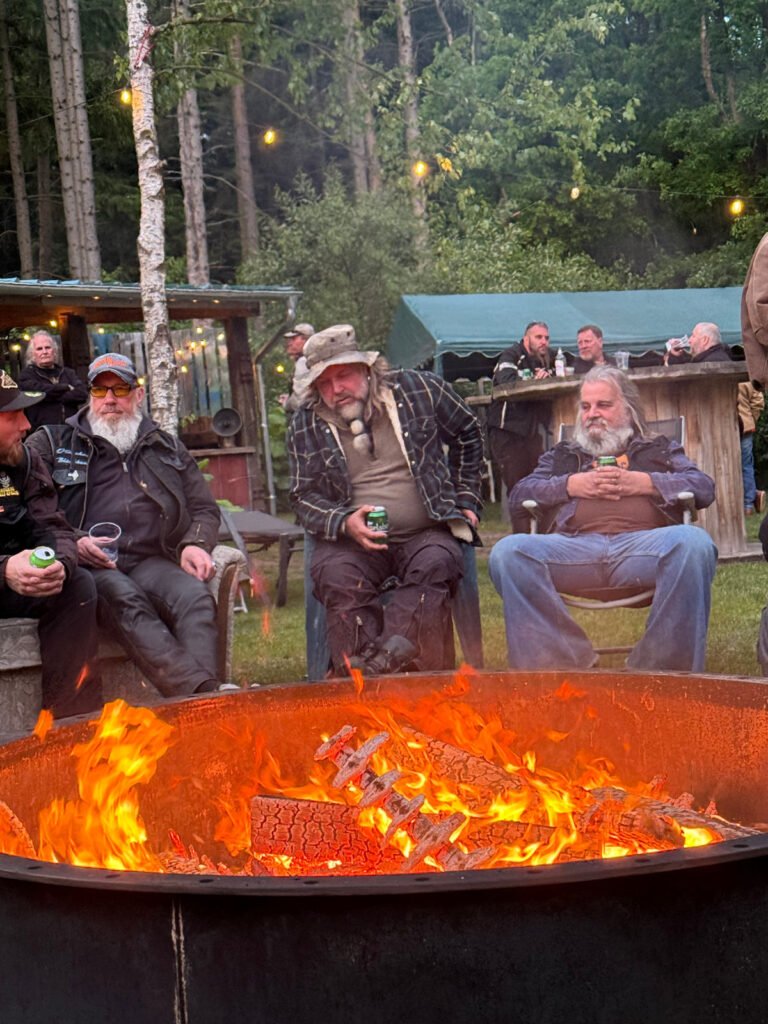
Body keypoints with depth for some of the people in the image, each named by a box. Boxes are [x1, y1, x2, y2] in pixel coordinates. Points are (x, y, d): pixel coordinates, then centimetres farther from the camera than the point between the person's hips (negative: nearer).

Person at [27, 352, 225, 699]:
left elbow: (205, 509, 25)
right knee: (125, 599, -37)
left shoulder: (168, 449, 26)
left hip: (150, 561, 3)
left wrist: (196, 544, 2)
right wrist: (72, 541, -14)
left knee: (196, 597, -30)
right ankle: (201, 693, -53)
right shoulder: (50, 443, 17)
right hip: (86, 565, -3)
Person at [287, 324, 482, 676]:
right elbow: (304, 496, 7)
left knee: (437, 564, -33)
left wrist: (466, 501, 15)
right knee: (335, 575, -32)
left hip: (427, 533, 0)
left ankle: (387, 654, -46)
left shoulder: (417, 389, 4)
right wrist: (344, 522, -14)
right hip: (354, 540, 0)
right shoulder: (305, 426, 6)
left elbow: (467, 435, 19)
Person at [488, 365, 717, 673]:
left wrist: (642, 483, 4)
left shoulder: (659, 449, 33)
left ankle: (663, 665, -27)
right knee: (507, 552, -29)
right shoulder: (563, 455, 36)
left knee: (693, 542, -37)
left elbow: (705, 488, 16)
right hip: (575, 547, 1)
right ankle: (563, 660, -26)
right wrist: (571, 485, 7)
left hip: (644, 543, -1)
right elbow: (518, 495, 22)